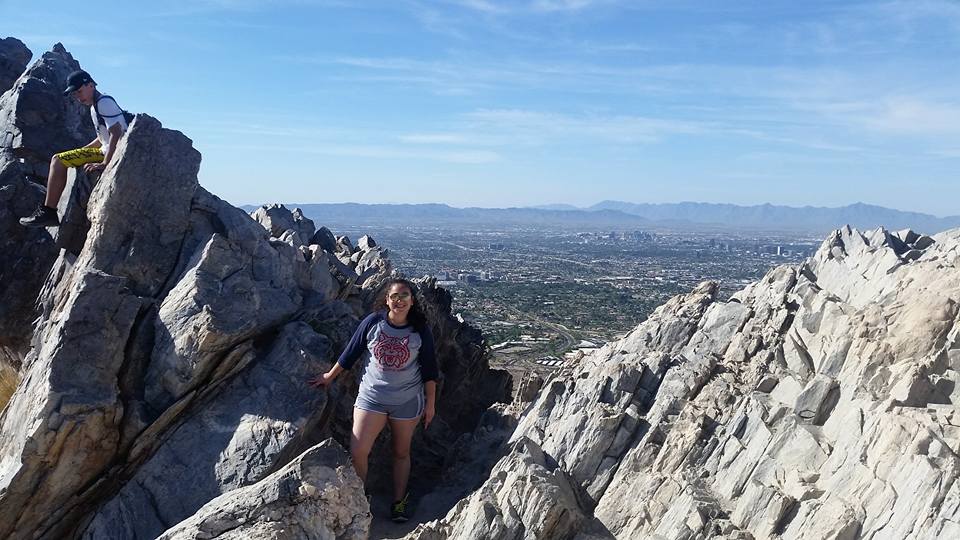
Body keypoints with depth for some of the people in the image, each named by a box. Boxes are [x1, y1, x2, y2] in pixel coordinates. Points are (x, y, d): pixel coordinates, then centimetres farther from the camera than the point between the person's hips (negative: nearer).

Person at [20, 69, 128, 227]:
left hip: (113, 154, -11)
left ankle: (48, 212, -8)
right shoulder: (94, 107, 20)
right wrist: (81, 152, 19)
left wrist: (105, 164, -29)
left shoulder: (104, 102, -12)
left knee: (58, 161, -13)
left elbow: (117, 134, -23)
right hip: (106, 151, 11)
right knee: (59, 160, 22)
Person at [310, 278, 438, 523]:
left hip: (407, 402, 0)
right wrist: (329, 377, 11)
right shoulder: (372, 322, -8)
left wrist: (431, 403, 1)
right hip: (371, 396, 0)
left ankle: (399, 502, 30)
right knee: (357, 452, -8)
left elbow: (429, 371, 0)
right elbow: (350, 353, 4)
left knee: (401, 453, 14)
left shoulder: (420, 331, -8)